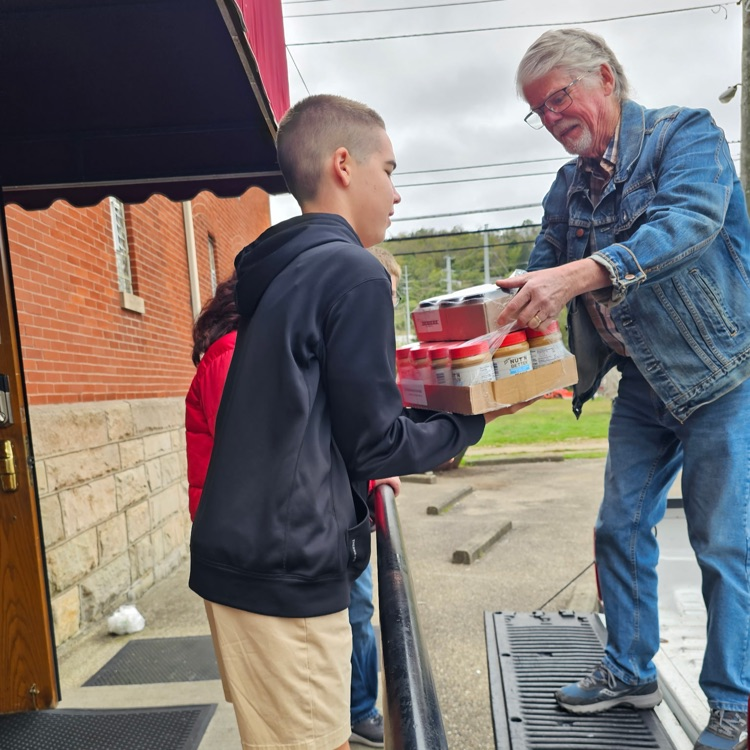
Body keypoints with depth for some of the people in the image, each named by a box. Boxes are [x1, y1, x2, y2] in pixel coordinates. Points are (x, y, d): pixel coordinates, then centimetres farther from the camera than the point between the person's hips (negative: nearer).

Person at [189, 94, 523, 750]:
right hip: (287, 570, -9)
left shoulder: (280, 272, 13)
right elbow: (375, 444, -13)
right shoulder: (354, 272, -14)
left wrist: (436, 398, 18)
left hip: (238, 553, 9)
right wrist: (473, 420, 2)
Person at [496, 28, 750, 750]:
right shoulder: (568, 187, 9)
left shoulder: (686, 133, -9)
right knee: (620, 529, 10)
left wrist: (581, 272, -42)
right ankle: (630, 671, 29)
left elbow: (689, 222, -28)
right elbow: (539, 276, 9)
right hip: (642, 387, 6)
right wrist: (506, 300, -12)